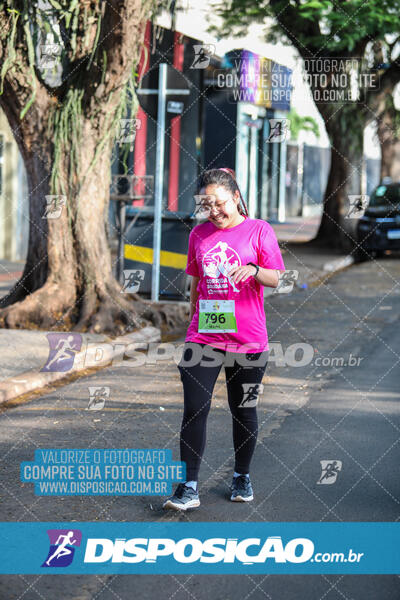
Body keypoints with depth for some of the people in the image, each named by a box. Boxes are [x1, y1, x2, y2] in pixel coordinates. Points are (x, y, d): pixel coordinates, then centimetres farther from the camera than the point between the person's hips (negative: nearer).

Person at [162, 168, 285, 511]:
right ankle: (189, 488, -5)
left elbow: (276, 279, -4)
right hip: (203, 337, 2)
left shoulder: (259, 230, -1)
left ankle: (242, 477, 28)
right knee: (194, 409, -7)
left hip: (248, 340, -2)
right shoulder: (199, 234, 9)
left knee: (244, 409, 10)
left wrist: (253, 270, -24)